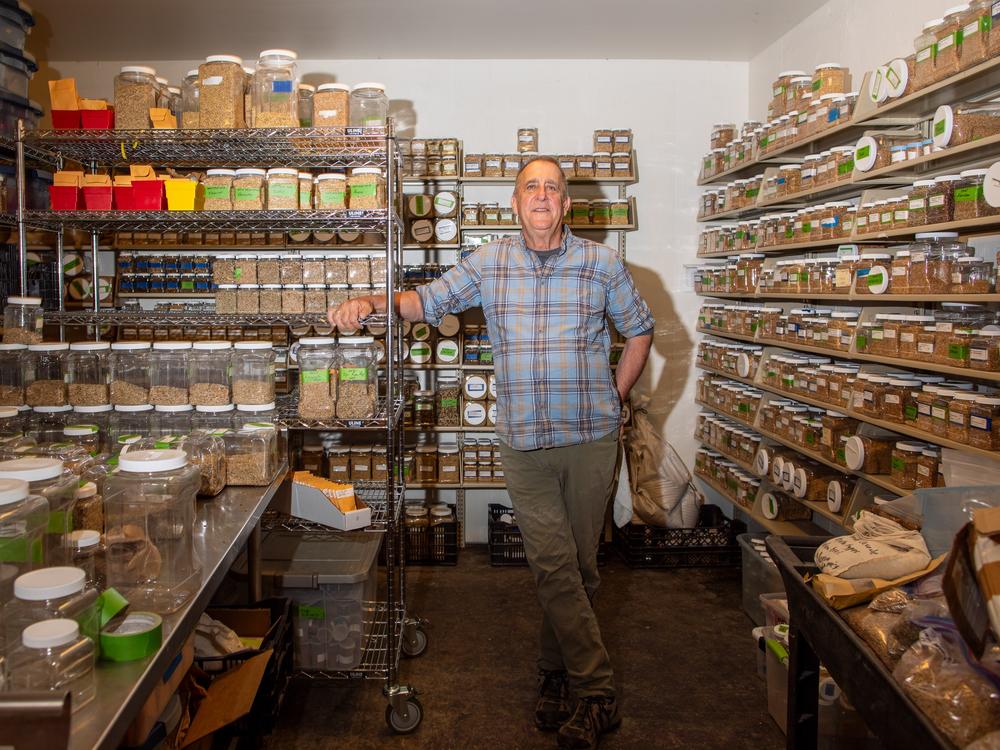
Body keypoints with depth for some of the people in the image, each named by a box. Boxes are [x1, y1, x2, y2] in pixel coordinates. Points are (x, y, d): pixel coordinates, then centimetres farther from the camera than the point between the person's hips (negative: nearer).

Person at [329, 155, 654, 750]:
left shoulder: (604, 263, 3)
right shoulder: (489, 263, 4)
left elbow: (640, 329, 14)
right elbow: (427, 301, 5)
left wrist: (615, 399, 10)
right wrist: (372, 303, -13)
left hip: (592, 438, 0)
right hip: (525, 440, 0)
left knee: (580, 564, 10)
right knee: (554, 565, -2)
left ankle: (558, 671, 28)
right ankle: (598, 692, 10)